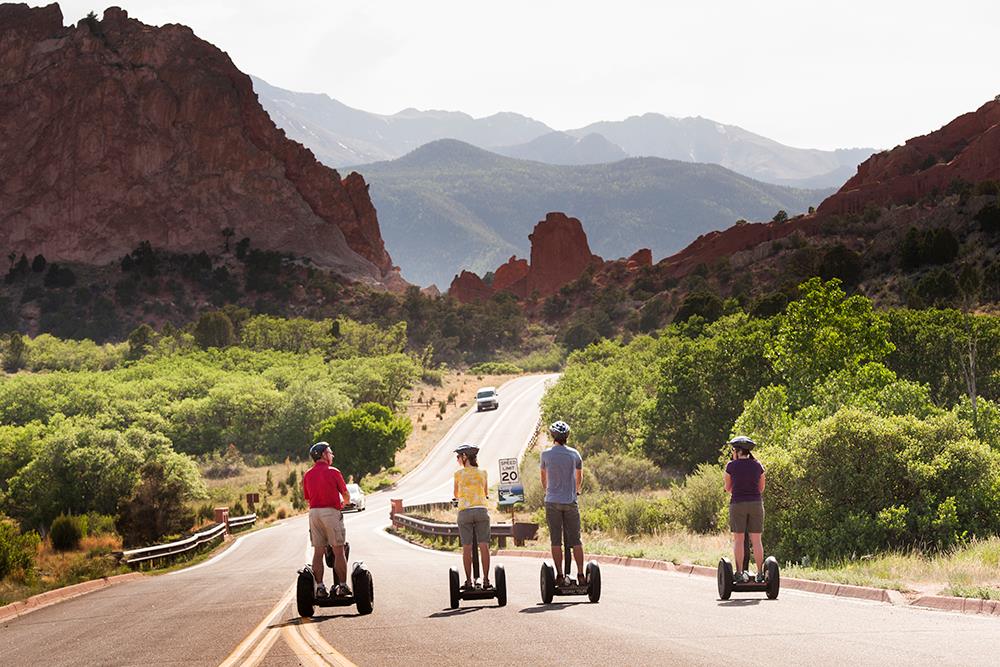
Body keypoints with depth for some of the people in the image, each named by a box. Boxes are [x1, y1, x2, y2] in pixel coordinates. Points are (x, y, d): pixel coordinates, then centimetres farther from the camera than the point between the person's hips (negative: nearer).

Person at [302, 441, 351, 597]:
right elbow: (346, 496, 4)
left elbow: (307, 498, 13)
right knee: (339, 551, 1)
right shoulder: (333, 472, -4)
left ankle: (319, 587, 2)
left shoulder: (307, 475, 9)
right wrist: (342, 503, 27)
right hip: (331, 512, -4)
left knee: (318, 552, 5)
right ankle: (342, 585, 1)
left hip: (314, 512, 4)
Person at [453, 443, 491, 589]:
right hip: (481, 510, 2)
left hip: (465, 511, -2)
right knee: (484, 546, 3)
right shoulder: (482, 473, 8)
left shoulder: (459, 474, 2)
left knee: (467, 548, 2)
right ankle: (486, 580, 0)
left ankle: (469, 581, 0)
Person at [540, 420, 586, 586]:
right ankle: (581, 575, 0)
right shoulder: (574, 454, 3)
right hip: (570, 501, 1)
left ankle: (560, 576, -1)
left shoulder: (546, 454, 0)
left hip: (552, 502, -1)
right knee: (575, 540, 3)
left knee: (556, 541, 2)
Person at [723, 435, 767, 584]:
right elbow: (761, 488, 13)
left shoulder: (731, 466, -2)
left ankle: (739, 573, -4)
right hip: (756, 503, 2)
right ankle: (760, 573, 1)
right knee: (756, 540, 4)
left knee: (738, 540, 0)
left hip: (737, 503, -2)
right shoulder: (758, 465, 5)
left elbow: (728, 489, 7)